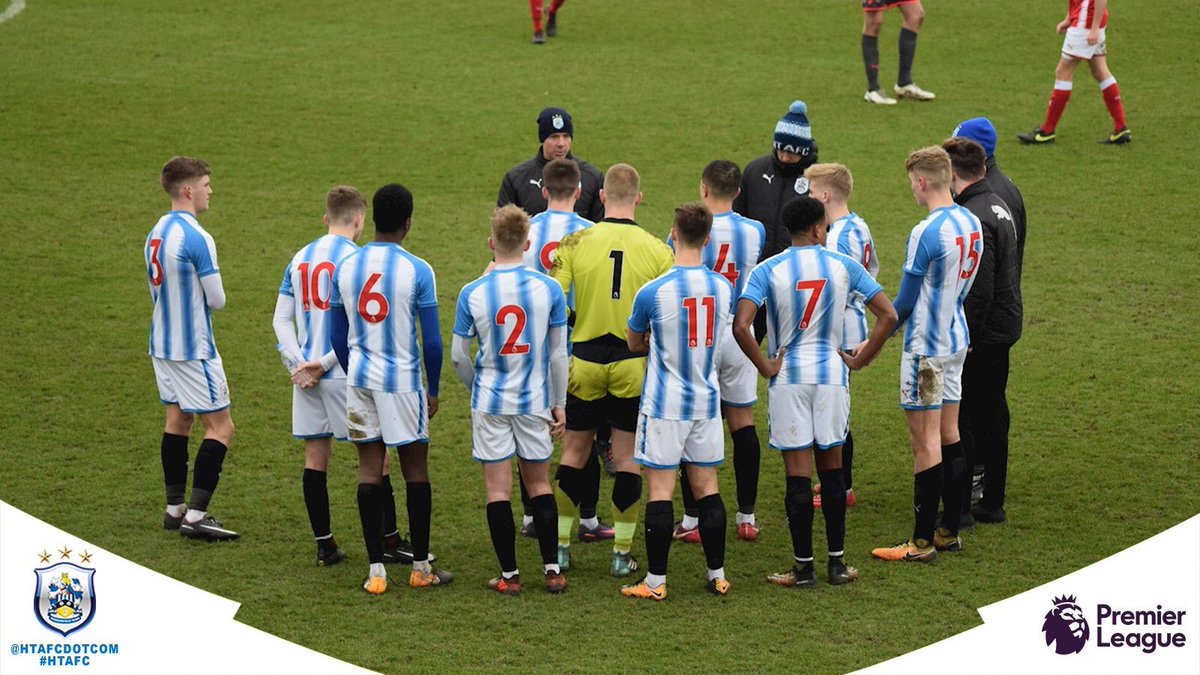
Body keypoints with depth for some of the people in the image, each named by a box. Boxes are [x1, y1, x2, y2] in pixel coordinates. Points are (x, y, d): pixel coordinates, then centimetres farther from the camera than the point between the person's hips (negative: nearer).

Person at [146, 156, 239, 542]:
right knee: (220, 427, -3)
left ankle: (175, 508, 22)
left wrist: (191, 301, 5)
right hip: (193, 348, -9)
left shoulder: (157, 233, 6)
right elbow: (216, 300, -16)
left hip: (162, 343, 9)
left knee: (177, 420, 17)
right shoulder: (196, 238, -21)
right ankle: (196, 515, -8)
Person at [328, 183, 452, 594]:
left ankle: (376, 571, 6)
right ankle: (420, 568, 14)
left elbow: (338, 337, 8)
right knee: (415, 469, 8)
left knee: (369, 470, 6)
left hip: (360, 378, 4)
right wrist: (433, 390, 4)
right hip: (403, 382, -4)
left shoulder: (345, 268, 2)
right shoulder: (418, 271, -11)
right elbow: (431, 340, -9)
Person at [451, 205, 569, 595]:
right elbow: (559, 353, -1)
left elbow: (458, 356, -1)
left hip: (490, 402, -1)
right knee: (539, 483, 14)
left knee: (498, 489, 5)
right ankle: (552, 570, 13)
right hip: (535, 401, 1)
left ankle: (509, 575, 8)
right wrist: (559, 404, 9)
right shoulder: (549, 289, -7)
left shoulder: (472, 293, -8)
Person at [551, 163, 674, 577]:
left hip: (583, 362, 1)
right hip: (633, 367, -1)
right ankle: (622, 553, 8)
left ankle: (561, 545, 17)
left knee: (574, 453, 14)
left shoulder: (575, 243, -6)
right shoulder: (658, 251, -6)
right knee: (627, 457, 8)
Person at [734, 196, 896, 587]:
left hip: (789, 379, -2)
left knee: (798, 475, 1)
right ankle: (837, 563, 15)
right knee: (832, 470, 12)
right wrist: (860, 360, 4)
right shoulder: (843, 266, -1)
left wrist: (766, 367, -7)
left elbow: (741, 326, -19)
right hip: (832, 375, 2)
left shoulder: (769, 271, -6)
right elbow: (888, 315, -3)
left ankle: (803, 567, 4)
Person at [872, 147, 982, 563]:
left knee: (926, 443, -4)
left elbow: (905, 301, -15)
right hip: (956, 339, 9)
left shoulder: (927, 233, -21)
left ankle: (922, 541, 1)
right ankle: (949, 532, 21)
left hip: (926, 346, -8)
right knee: (949, 436, 15)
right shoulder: (971, 224, 4)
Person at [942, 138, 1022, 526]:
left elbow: (979, 291, -25)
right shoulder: (998, 206, 11)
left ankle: (959, 507, 2)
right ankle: (993, 504, 23)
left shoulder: (972, 220, -21)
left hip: (980, 335, -10)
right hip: (1004, 330, 10)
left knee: (957, 421, -2)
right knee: (992, 417, 16)